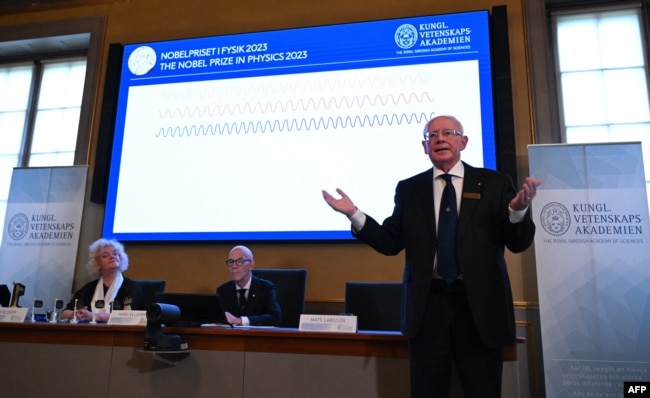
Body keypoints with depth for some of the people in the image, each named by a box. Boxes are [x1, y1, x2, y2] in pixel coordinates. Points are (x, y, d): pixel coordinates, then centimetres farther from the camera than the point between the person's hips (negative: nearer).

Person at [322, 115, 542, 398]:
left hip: (480, 305, -1)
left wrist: (518, 210, -21)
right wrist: (354, 214, -8)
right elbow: (391, 243, 3)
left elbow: (518, 244, -1)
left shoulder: (494, 183, 2)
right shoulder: (408, 189, 7)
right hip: (427, 305, 1)